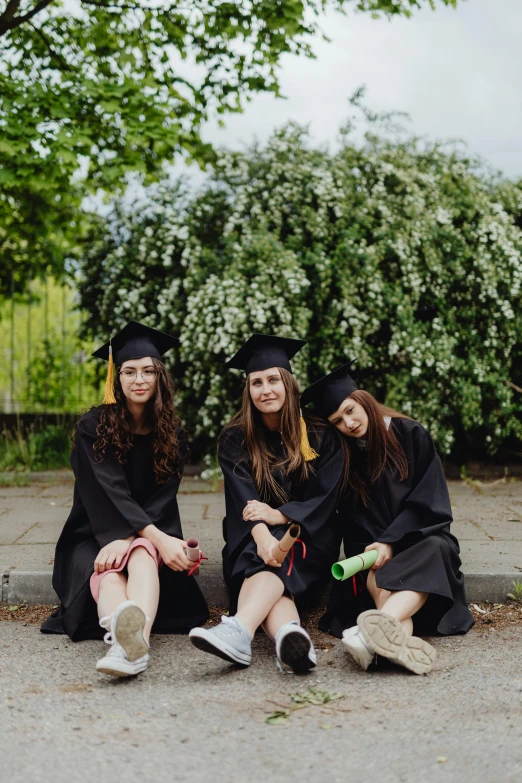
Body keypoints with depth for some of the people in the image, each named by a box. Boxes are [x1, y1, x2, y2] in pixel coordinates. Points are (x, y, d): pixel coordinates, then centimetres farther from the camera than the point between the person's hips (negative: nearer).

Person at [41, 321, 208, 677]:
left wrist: (128, 539, -23)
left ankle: (133, 640, -67)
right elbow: (110, 494, -18)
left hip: (147, 538, 1)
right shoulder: (93, 428, -7)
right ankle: (129, 642, -69)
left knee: (141, 556, -36)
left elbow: (163, 499, -3)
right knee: (109, 575, -36)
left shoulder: (173, 434, 3)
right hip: (93, 537, -1)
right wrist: (160, 539, -31)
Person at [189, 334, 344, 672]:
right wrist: (262, 536, -34)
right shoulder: (235, 439, 1)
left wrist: (280, 516, -25)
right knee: (264, 562, -35)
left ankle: (238, 631, -60)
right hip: (249, 541, 1)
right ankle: (289, 634, -63)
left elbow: (325, 499, -6)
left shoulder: (321, 435, 1)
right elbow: (244, 500, -13)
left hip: (309, 540, -1)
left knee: (278, 560, -35)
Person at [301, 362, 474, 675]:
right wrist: (371, 558, -15)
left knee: (433, 551, -37)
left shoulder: (410, 435, 0)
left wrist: (390, 543, -18)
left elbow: (428, 501, -6)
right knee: (375, 579, -34)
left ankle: (374, 632, -62)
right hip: (375, 549, 2)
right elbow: (355, 526, 5)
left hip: (420, 540, -1)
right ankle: (401, 638, -63)